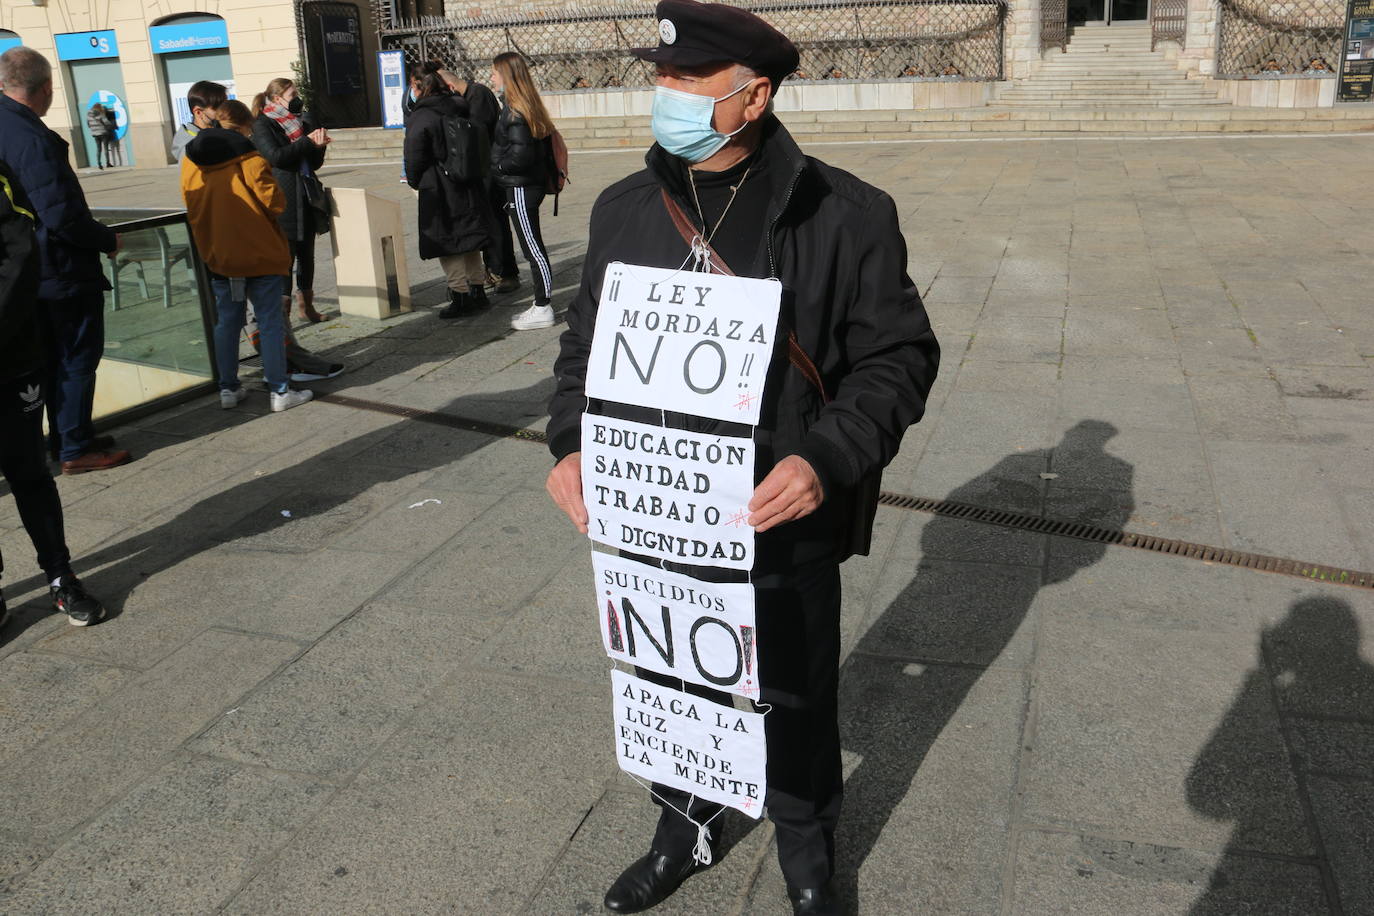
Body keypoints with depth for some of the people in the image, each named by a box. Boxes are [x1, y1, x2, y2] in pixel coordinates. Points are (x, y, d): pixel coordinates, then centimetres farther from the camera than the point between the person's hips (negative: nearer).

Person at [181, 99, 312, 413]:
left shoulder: (190, 161, 4)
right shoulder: (248, 156, -12)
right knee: (271, 322, 2)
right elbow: (274, 201, -15)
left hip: (218, 256, 5)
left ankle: (228, 389, 18)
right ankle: (279, 391, 4)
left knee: (226, 322, 13)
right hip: (260, 254, -5)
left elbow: (192, 206, 11)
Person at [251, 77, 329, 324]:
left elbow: (316, 163, 16)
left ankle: (307, 306, 21)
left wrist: (318, 144, -4)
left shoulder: (303, 122, 16)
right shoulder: (263, 126, -3)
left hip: (306, 200, 7)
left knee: (307, 254, 11)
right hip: (282, 203, -7)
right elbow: (276, 155, -17)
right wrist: (308, 142, -15)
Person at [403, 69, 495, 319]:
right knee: (468, 239, 15)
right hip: (468, 186, 7)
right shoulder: (460, 109, 5)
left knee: (447, 243, 1)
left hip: (438, 192, -7)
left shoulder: (419, 120, -13)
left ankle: (461, 295, 2)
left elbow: (414, 160, -10)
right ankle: (477, 290, 21)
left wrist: (415, 182, 6)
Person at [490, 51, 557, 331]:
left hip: (521, 189, -10)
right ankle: (542, 303, 23)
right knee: (533, 246, 15)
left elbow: (520, 154, -23)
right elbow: (546, 145, 15)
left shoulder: (515, 111, -17)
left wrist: (498, 166, -7)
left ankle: (543, 309, 3)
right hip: (533, 182, 10)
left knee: (532, 247, -3)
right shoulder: (529, 106, 11)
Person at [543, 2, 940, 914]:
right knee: (668, 690, 22)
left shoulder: (846, 214, -11)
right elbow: (587, 341, 11)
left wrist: (827, 460, -23)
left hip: (783, 527, -3)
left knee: (797, 707, 15)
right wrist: (574, 444, -6)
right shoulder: (624, 209, 2)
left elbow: (899, 357, -8)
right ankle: (681, 836, 51)